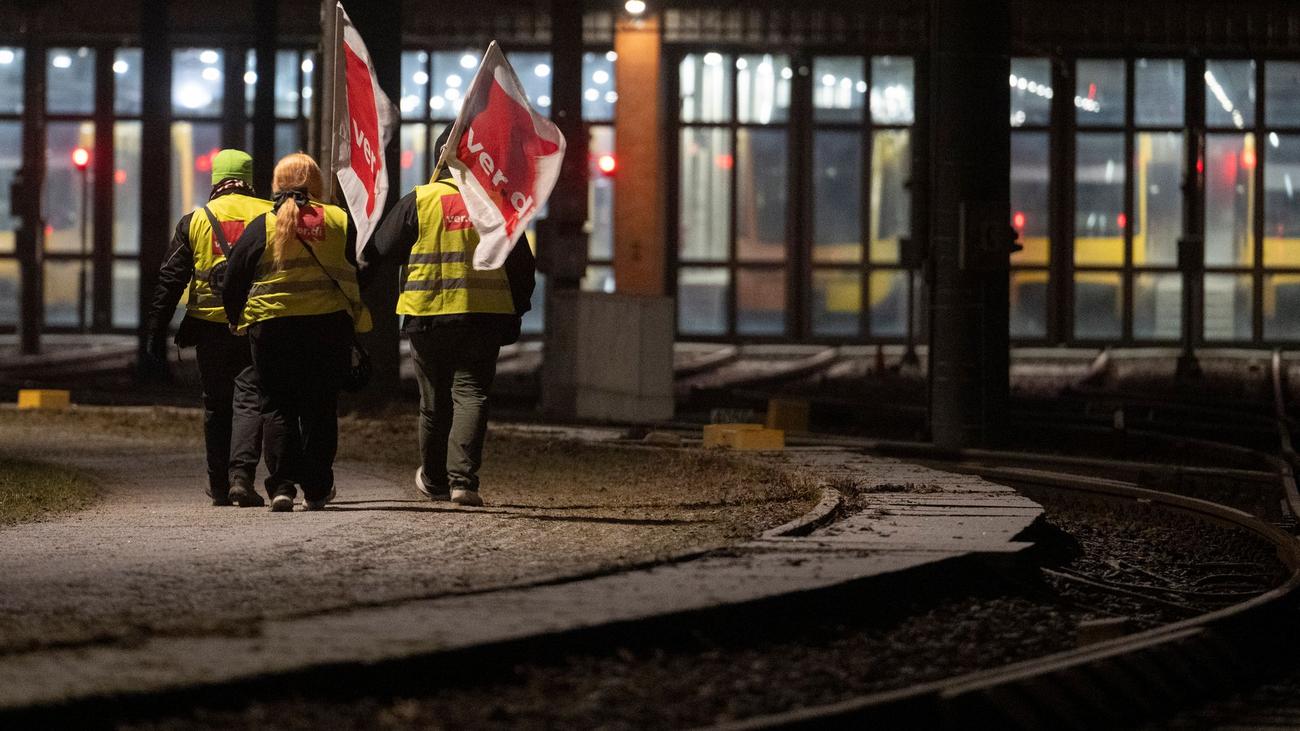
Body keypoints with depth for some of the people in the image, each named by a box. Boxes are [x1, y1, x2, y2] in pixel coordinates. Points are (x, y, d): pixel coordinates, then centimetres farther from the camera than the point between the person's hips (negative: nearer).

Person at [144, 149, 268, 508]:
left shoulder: (194, 221, 5)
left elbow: (170, 280, 5)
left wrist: (156, 333, 8)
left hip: (211, 326, 1)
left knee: (216, 406, 12)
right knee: (249, 401, -1)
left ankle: (219, 484, 17)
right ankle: (241, 476, -17)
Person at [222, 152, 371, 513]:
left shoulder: (262, 227, -2)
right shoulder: (340, 222, 2)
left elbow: (234, 282, 0)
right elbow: (361, 276, 7)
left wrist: (237, 320, 14)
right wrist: (358, 322, 18)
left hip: (273, 325, -1)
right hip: (330, 325, 1)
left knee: (278, 407, 5)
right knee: (320, 408, 10)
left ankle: (282, 485, -8)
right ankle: (316, 489, 12)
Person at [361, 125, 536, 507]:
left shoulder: (418, 201, -2)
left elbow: (378, 251, 3)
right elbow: (522, 265, 8)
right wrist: (515, 314, 18)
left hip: (429, 316, 0)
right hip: (484, 317, 0)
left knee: (434, 401, 12)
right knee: (471, 394, -1)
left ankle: (434, 479, 25)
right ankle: (463, 479, -16)